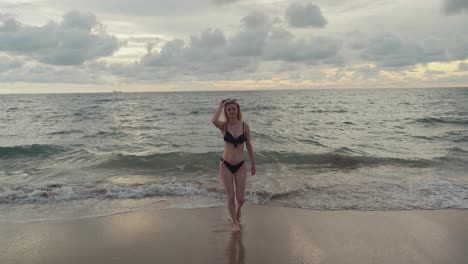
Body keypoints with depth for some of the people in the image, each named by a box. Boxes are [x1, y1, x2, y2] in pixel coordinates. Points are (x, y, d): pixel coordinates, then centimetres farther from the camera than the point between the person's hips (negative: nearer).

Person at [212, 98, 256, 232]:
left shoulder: (245, 126, -5)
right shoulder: (224, 126, -7)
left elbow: (248, 145, 6)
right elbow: (214, 121, -32)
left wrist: (253, 163, 12)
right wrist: (221, 105, -18)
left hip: (241, 165, 1)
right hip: (225, 165, -1)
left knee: (240, 198, 3)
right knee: (230, 197, 3)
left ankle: (238, 210, 40)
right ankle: (234, 222, 27)